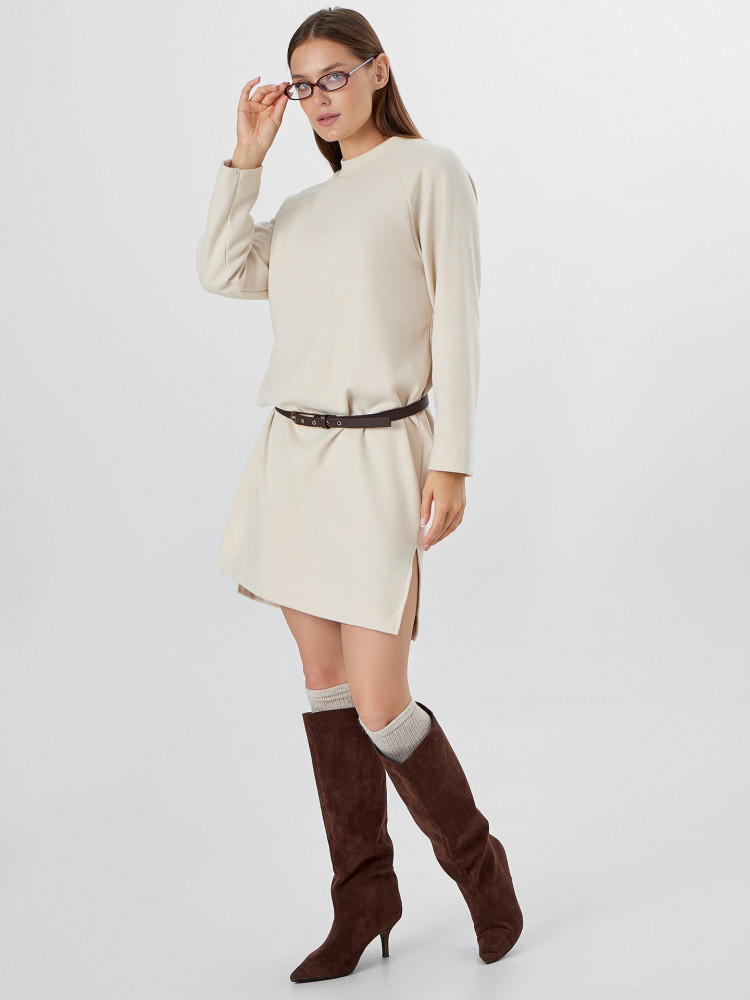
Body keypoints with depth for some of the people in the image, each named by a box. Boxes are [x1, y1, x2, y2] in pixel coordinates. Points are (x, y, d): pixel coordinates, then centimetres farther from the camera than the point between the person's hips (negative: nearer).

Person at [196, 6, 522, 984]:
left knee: (380, 708, -8)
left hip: (378, 460, -7)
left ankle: (478, 864, 18)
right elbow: (221, 274, 5)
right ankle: (366, 895, 21)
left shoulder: (431, 171, -3)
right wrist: (248, 152, 4)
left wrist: (452, 462, -15)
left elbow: (456, 322, -9)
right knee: (323, 679, 9)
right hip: (292, 453, 7)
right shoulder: (306, 207, 17)